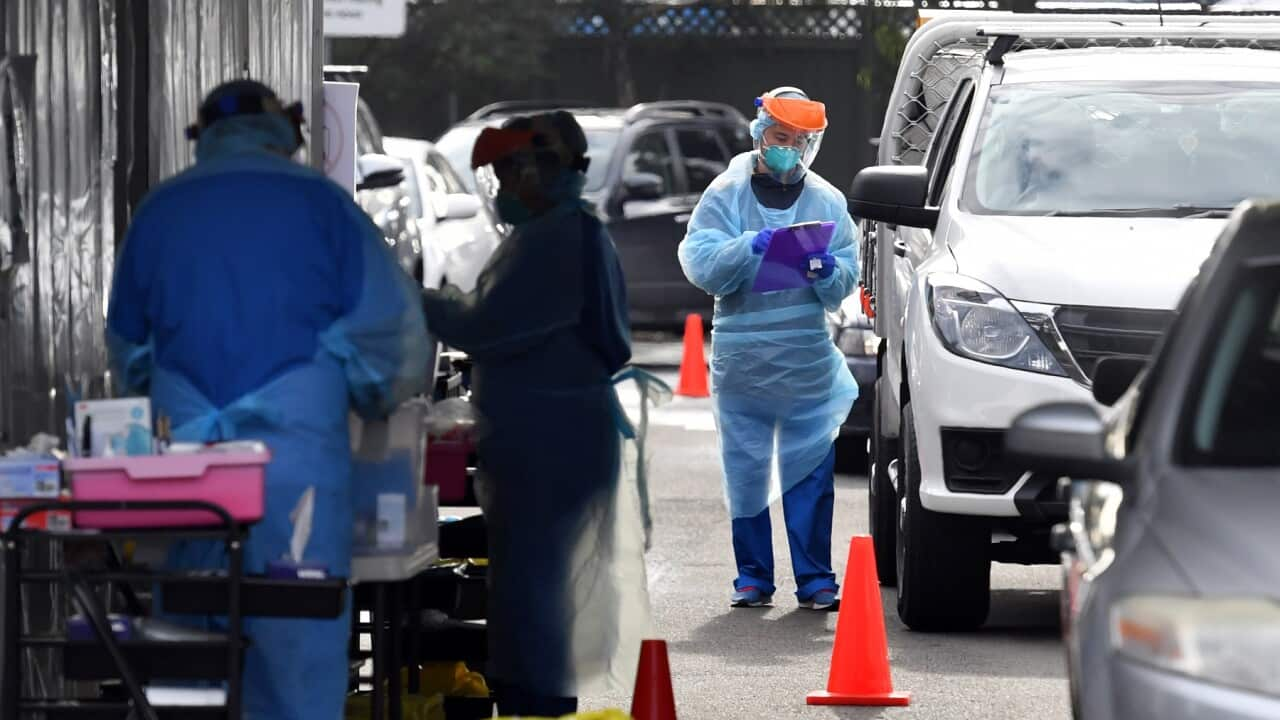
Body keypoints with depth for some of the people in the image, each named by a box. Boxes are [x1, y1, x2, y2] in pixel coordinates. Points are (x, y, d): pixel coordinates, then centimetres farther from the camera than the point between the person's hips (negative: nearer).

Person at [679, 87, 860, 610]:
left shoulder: (826, 201, 9)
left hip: (809, 362, 1)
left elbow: (847, 282, 4)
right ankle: (753, 577, 11)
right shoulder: (726, 195, 4)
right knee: (746, 472, 3)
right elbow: (699, 265, -9)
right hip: (741, 360, -1)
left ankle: (815, 578, 1)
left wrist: (827, 273, -19)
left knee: (811, 473, -3)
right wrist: (748, 248, -25)